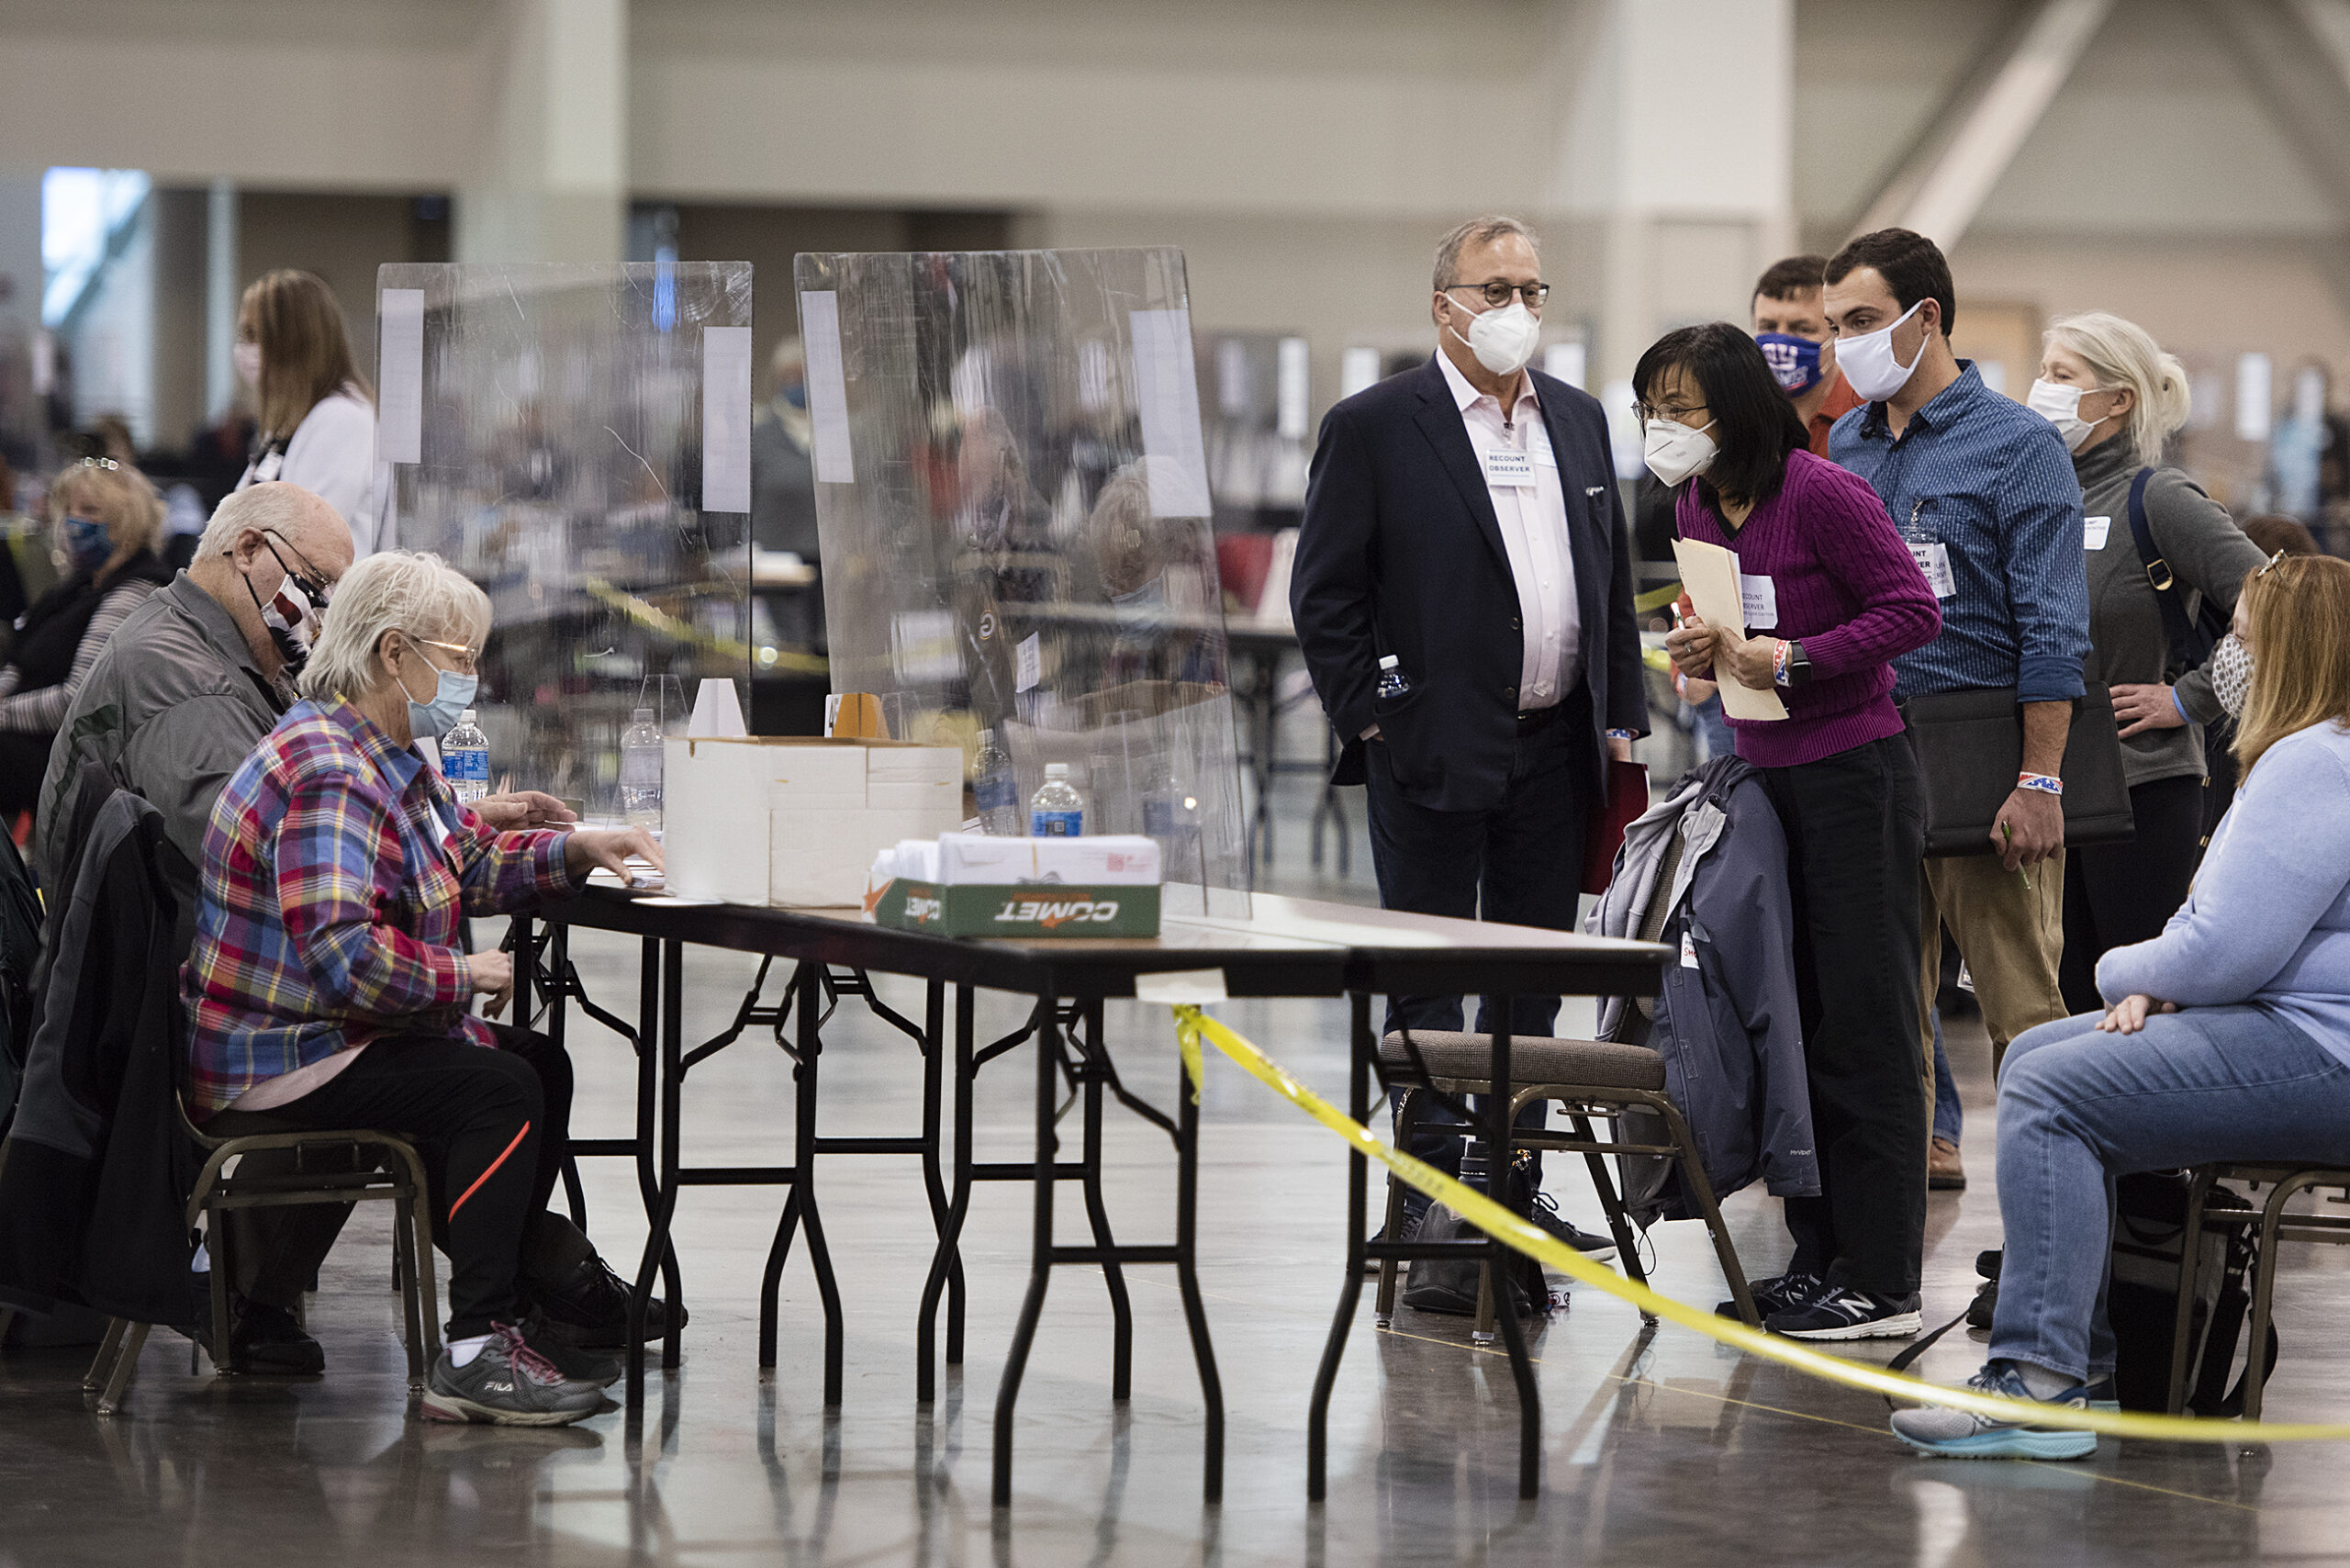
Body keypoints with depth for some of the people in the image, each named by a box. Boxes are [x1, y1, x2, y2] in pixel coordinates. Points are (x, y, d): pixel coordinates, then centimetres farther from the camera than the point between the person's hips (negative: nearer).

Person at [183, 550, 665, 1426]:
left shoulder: (387, 757, 12)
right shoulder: (328, 777, -24)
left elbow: (467, 867, 23)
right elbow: (344, 953, -33)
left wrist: (575, 850, 8)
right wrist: (465, 975, -20)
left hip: (332, 1037, 12)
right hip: (278, 1063, -12)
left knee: (539, 1065, 19)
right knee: (498, 1089, -25)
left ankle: (511, 1297, 26)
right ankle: (475, 1354, -30)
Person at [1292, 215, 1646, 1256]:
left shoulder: (1578, 420, 13)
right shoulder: (1373, 428, -5)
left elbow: (1613, 576, 17)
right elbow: (1323, 592, -6)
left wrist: (1620, 717, 10)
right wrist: (1369, 718, -11)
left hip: (1556, 748, 6)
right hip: (1435, 751, -6)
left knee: (1534, 977, 10)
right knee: (1428, 981, -1)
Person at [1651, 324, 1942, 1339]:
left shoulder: (1820, 494, -16)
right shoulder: (1697, 507, 8)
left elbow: (1913, 611, -17)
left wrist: (1786, 657, -20)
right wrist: (1702, 650, -1)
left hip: (1853, 778, -8)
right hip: (1763, 778, 8)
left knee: (1865, 1027, -5)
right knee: (1791, 1023, 12)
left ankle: (1881, 1283, -2)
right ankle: (1820, 1256, 20)